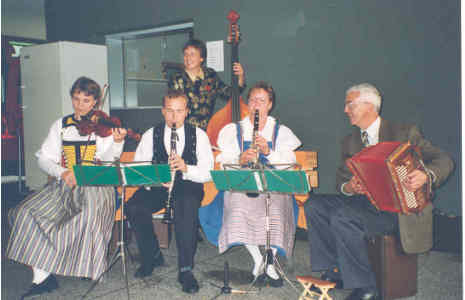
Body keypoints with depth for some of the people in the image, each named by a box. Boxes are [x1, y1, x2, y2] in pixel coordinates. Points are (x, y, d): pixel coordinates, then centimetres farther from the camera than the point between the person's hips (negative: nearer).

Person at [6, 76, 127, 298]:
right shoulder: (61, 125, 15)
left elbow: (105, 158, -10)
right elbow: (44, 158, 8)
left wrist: (117, 142, -31)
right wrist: (62, 172, -11)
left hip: (95, 183, -3)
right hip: (64, 184, 4)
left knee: (91, 212, -34)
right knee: (28, 212, -19)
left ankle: (90, 269, -11)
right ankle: (42, 275, -13)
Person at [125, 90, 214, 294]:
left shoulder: (199, 135, 4)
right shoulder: (150, 135, 8)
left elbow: (208, 173, -3)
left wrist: (186, 168, -23)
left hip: (188, 186, -2)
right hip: (157, 186, 2)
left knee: (187, 206, -36)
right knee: (134, 207, -27)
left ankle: (185, 269, -24)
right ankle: (152, 256, -3)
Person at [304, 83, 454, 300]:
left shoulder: (404, 133, -1)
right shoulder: (350, 142, 15)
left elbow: (443, 161, -4)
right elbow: (342, 178, 12)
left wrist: (426, 175, -26)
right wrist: (347, 188, -12)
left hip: (398, 209, -6)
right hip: (364, 202, 6)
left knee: (342, 217, -30)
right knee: (314, 205, -12)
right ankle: (334, 270, -5)